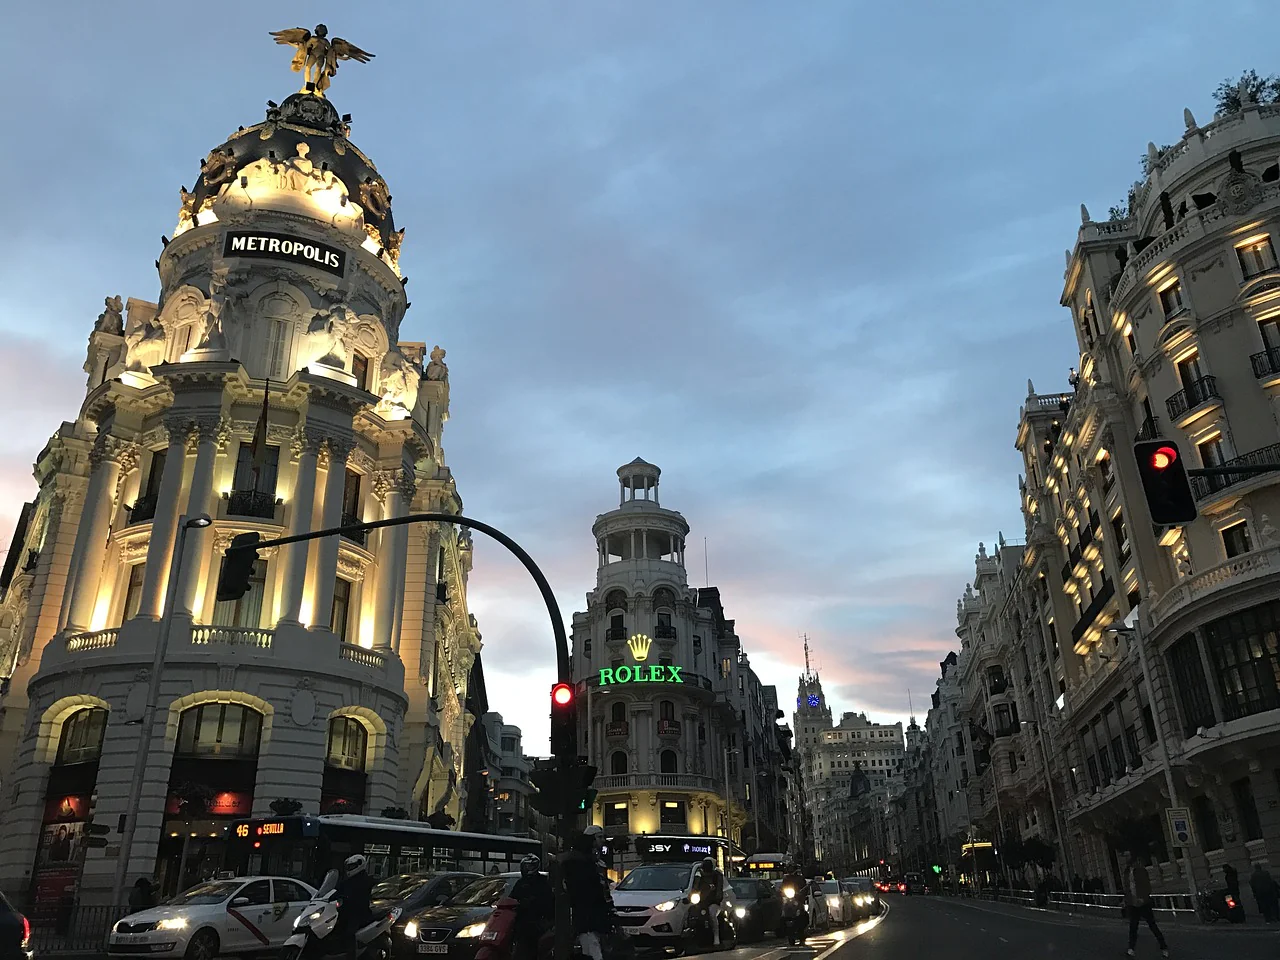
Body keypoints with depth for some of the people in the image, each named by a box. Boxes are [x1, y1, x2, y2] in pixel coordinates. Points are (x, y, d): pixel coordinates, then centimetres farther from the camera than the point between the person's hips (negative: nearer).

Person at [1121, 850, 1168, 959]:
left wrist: (1143, 898, -23)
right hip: (1132, 904, 5)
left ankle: (1164, 947, 18)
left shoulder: (1140, 869, -8)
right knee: (1133, 927, 2)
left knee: (1152, 925, 5)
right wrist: (1125, 901, 10)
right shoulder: (1127, 871, 9)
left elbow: (1147, 886, -11)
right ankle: (1131, 949, 3)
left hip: (1143, 904, -5)